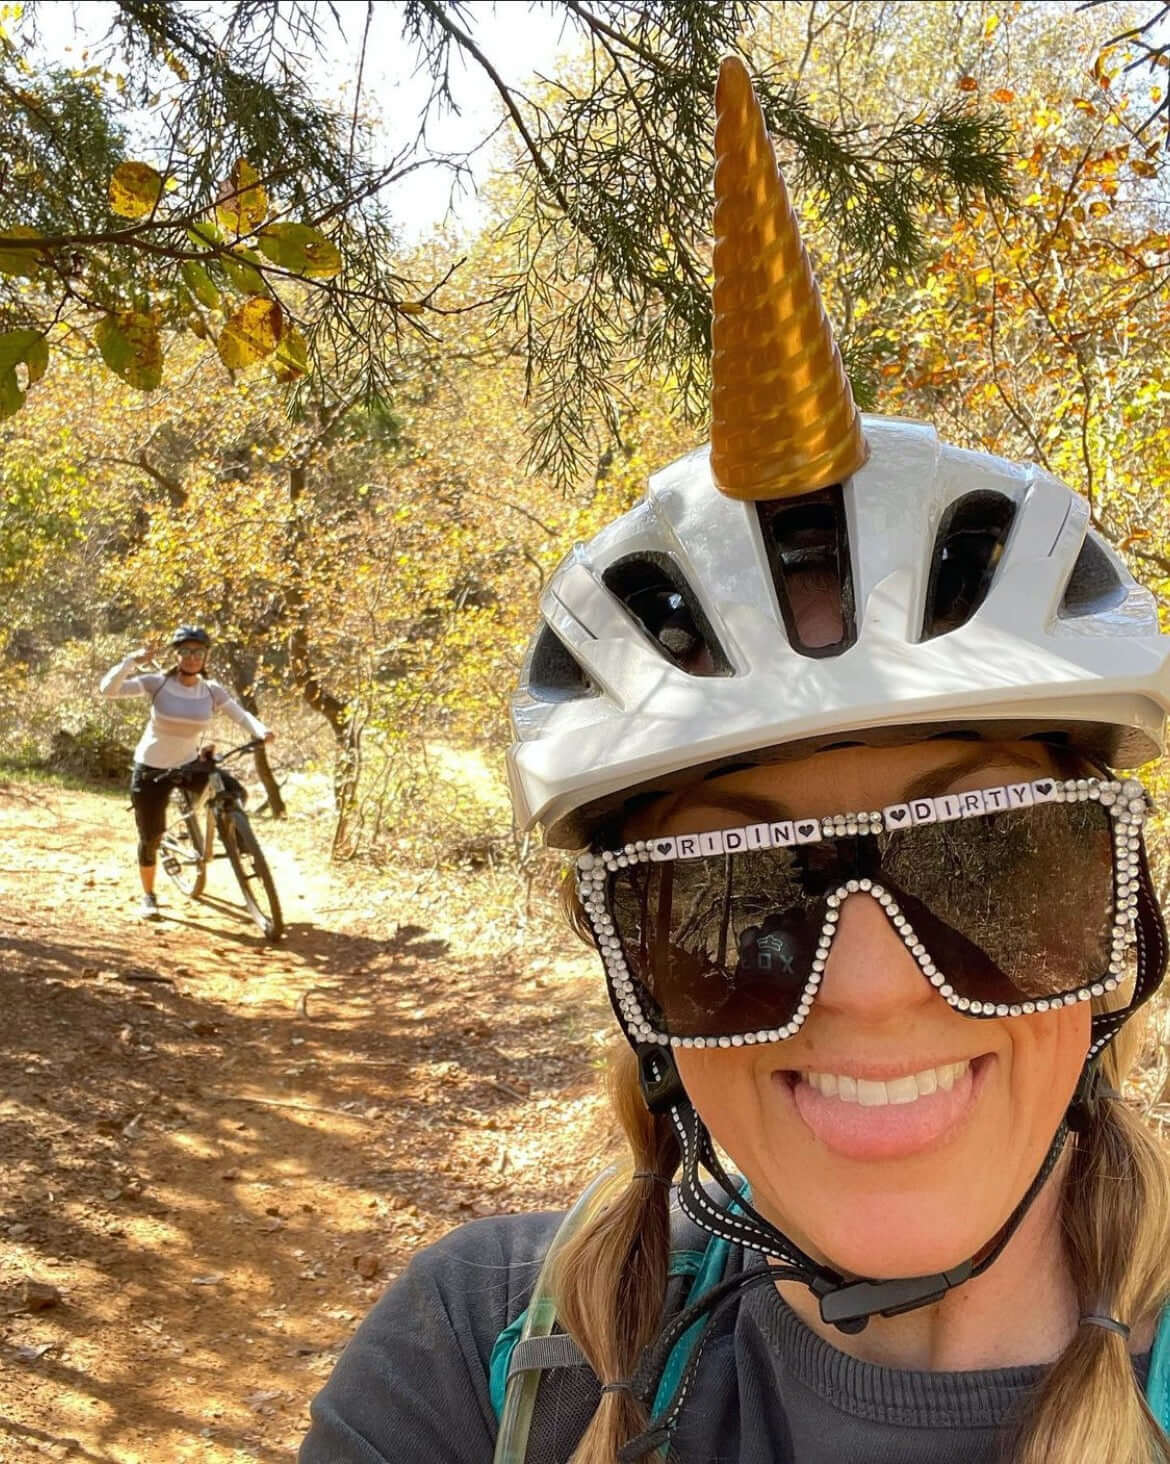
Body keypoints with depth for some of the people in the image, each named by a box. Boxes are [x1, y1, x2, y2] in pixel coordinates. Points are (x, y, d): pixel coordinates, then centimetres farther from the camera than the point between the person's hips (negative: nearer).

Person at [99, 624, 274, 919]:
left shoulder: (212, 691, -8)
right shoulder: (158, 683, -16)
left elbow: (241, 715, -12)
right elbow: (108, 689, -23)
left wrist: (262, 731, -32)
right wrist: (133, 659, -36)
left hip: (188, 764, 2)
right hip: (151, 770, -2)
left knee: (234, 792, -22)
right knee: (151, 837, 4)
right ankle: (148, 897, 27)